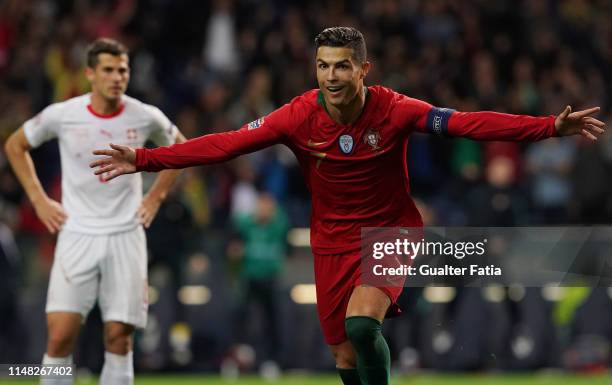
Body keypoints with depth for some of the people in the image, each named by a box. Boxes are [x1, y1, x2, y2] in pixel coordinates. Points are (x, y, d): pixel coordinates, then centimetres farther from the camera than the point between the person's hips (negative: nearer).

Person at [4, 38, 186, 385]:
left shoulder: (146, 117, -3)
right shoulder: (62, 115, -6)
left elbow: (178, 146, 18)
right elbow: (15, 145, 12)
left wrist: (156, 196, 10)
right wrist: (38, 199, 5)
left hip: (126, 236, 1)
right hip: (77, 235, -1)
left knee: (119, 337, -1)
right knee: (60, 334, -11)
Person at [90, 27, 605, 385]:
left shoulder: (393, 110, -19)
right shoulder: (299, 117, -14)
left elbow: (468, 123, -26)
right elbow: (225, 144, -16)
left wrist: (551, 127, -37)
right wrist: (144, 160, -23)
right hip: (334, 242, 3)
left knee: (361, 323, -27)